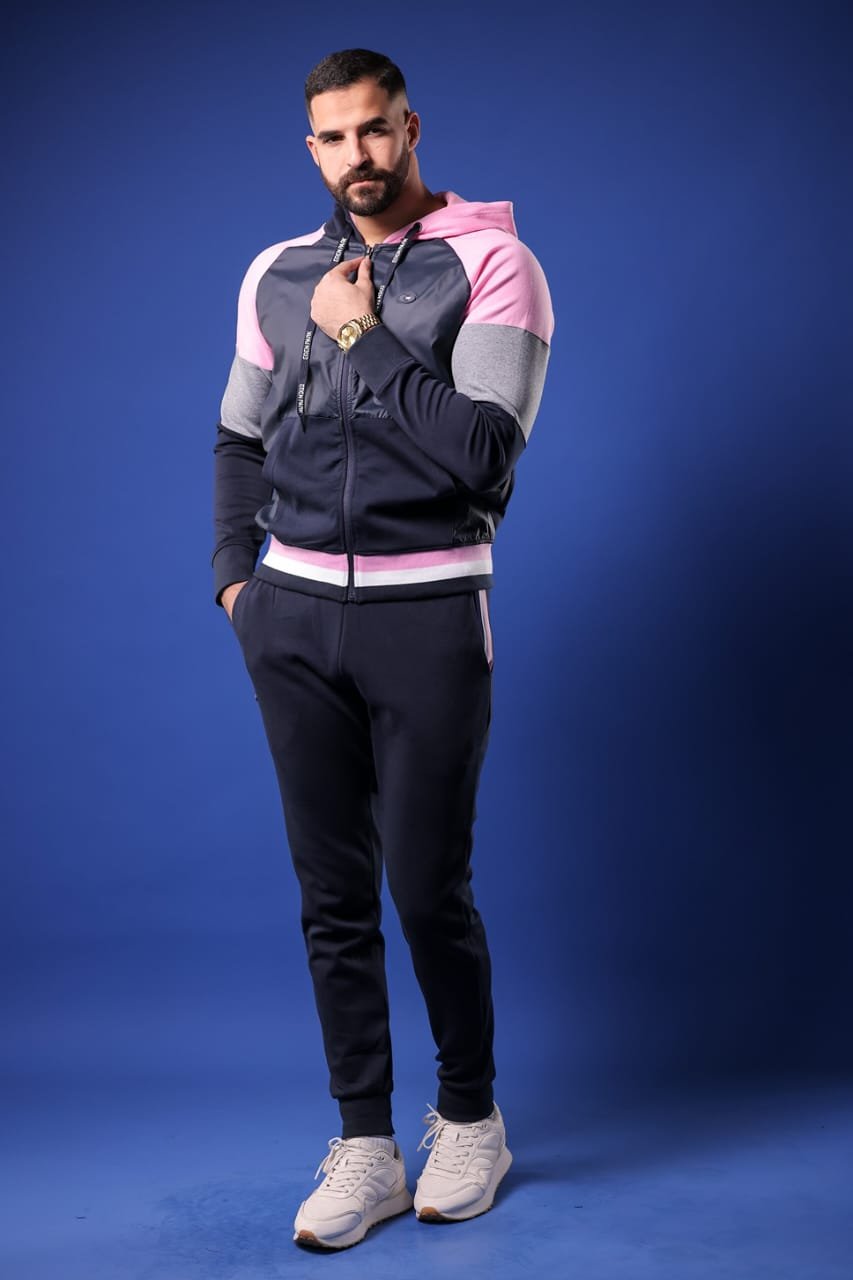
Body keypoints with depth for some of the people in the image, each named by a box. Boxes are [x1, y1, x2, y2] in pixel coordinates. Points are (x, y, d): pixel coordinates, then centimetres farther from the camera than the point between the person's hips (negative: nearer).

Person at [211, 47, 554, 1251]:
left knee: (429, 889, 2)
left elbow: (484, 455, -17)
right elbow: (240, 439, 21)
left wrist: (361, 340, -13)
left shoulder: (492, 263, -5)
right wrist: (235, 575, 10)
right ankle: (365, 1148, 20)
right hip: (292, 614, 4)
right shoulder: (277, 274, 10)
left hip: (427, 614, -4)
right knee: (333, 895, 7)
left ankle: (470, 1119, 26)